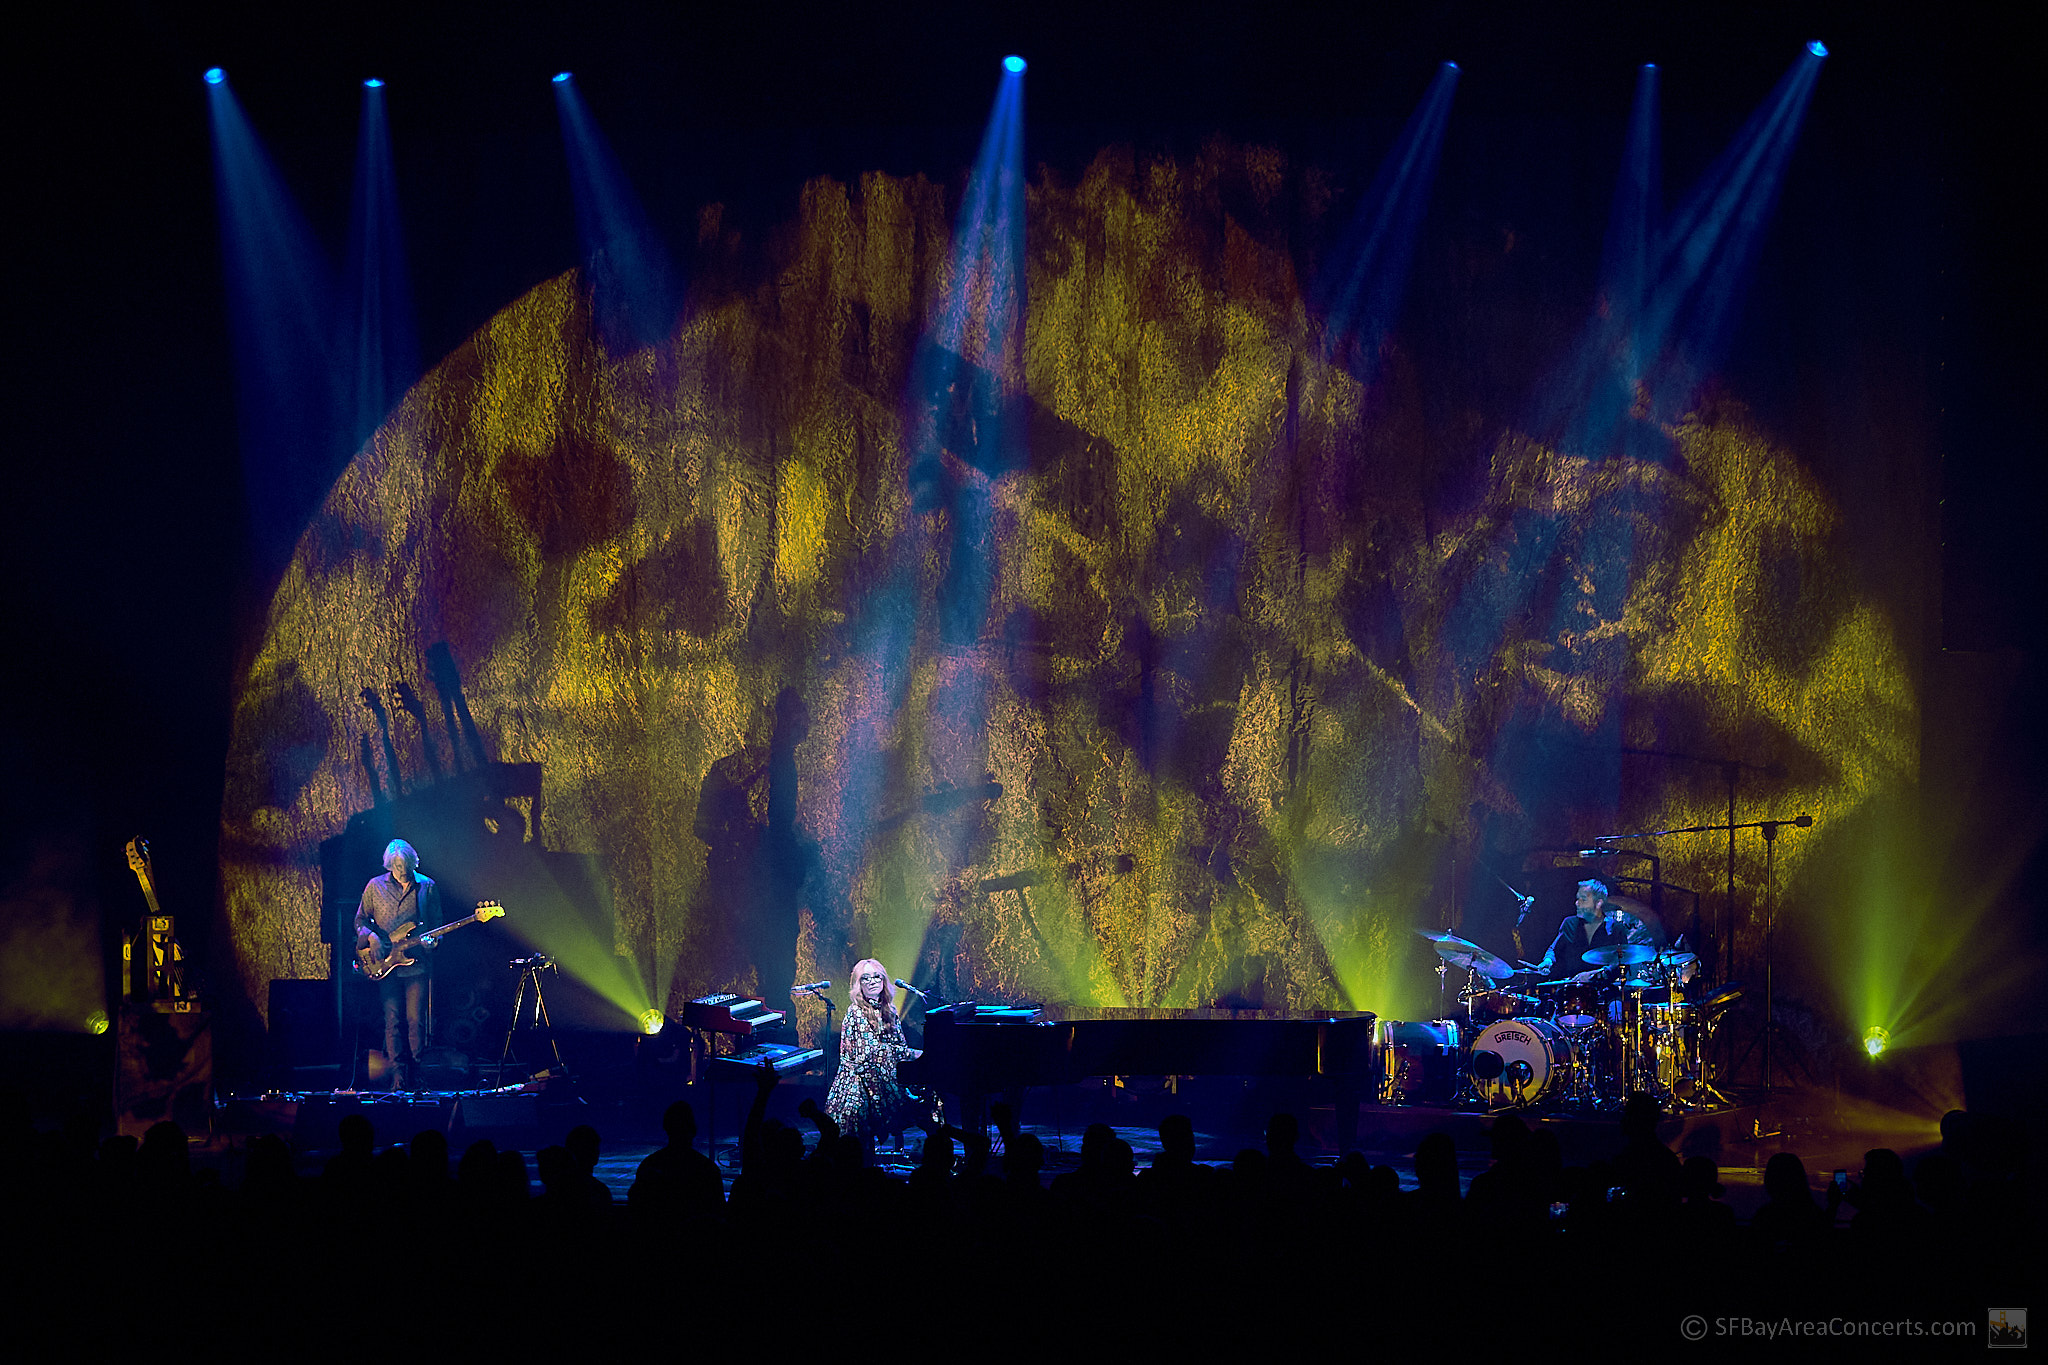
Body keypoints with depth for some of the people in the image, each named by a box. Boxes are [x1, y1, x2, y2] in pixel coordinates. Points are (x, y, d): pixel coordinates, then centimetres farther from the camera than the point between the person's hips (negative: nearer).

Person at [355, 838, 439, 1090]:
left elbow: (437, 922, 12)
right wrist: (370, 936, -8)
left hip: (417, 963, 0)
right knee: (392, 1020, -3)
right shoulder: (375, 887, 6)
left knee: (416, 1020, -3)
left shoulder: (427, 887, 6)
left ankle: (416, 1072, 7)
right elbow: (360, 920, 12)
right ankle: (398, 1073, 0)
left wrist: (431, 941, -8)